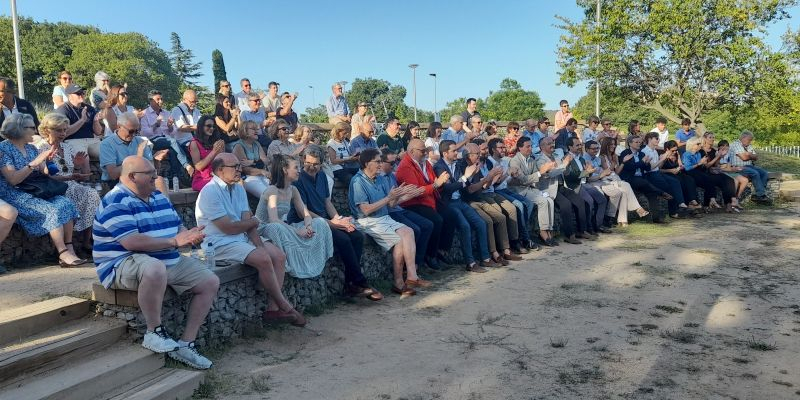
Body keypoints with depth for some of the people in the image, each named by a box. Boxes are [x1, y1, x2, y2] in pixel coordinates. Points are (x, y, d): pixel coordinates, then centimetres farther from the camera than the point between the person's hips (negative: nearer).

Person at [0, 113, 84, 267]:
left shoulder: (31, 148, 16)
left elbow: (45, 173, 12)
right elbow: (13, 179, -16)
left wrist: (48, 159, -6)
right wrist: (34, 163, -20)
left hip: (36, 193, 7)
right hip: (15, 196, -7)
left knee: (66, 203, -19)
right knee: (53, 210, -28)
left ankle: (69, 249, -25)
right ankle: (64, 254, -29)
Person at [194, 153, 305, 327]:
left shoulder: (239, 189, 10)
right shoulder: (210, 192, -15)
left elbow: (248, 223, 2)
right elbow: (228, 228, -18)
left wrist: (260, 245, -13)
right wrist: (254, 222, -1)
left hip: (242, 237, 8)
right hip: (220, 244, -8)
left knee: (279, 256, -8)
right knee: (263, 259, -25)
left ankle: (272, 308, -10)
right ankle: (285, 306, -9)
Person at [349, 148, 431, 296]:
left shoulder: (377, 180, 15)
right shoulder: (358, 181, -9)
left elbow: (389, 204, 14)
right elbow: (366, 210, -17)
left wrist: (400, 195, -3)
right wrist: (388, 197, -16)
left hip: (384, 218, 7)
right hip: (368, 222, -7)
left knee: (407, 232, -17)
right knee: (399, 239, -21)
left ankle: (411, 277, -22)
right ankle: (399, 282, -12)